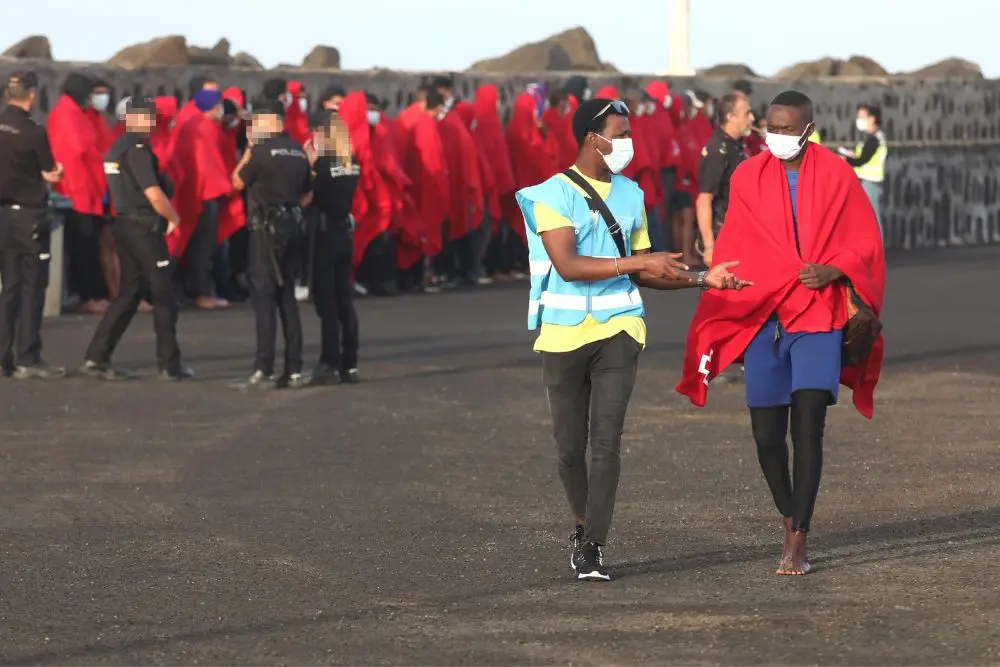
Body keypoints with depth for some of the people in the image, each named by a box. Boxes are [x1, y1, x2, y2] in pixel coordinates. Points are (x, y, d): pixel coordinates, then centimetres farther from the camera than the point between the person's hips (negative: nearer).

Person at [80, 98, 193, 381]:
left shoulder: (117, 147, 14)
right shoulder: (137, 149, -16)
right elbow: (154, 194, -22)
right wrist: (173, 218, -6)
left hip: (124, 225, 9)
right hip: (144, 228, -9)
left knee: (128, 294, 12)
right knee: (164, 296, 0)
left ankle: (96, 358, 6)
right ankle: (170, 365, 4)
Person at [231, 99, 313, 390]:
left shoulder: (262, 150, -11)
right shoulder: (298, 151, 11)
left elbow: (238, 182, 0)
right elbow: (307, 194, 17)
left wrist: (249, 149, 6)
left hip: (266, 227, -7)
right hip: (292, 226, 7)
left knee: (263, 296, -7)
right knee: (287, 297, 10)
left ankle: (264, 370, -12)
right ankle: (294, 370, 8)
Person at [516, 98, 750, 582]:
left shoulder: (630, 195, 12)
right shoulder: (554, 195, -5)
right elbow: (568, 265, -17)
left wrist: (700, 279, 6)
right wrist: (635, 262, -19)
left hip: (618, 330, 3)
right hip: (564, 333, -3)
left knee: (606, 440, -9)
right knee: (570, 444, 6)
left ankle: (593, 545, -8)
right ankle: (584, 525, 29)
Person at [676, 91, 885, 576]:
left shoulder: (837, 176, 1)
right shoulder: (747, 178, 6)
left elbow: (865, 245, 4)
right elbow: (732, 252, 11)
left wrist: (834, 271, -13)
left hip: (818, 317, -3)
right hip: (762, 318, 3)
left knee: (807, 428, -13)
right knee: (767, 434, 4)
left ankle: (797, 544, -12)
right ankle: (791, 521, 27)